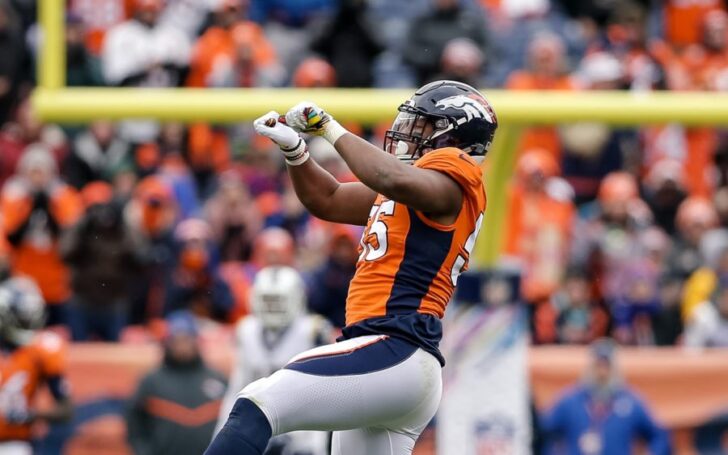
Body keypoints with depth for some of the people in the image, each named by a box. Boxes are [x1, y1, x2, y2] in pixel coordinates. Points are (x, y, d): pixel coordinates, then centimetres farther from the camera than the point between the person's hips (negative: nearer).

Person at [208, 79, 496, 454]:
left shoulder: (453, 169, -1)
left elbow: (398, 181, -25)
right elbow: (326, 200, 32)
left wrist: (331, 129, -15)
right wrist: (294, 148, 13)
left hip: (394, 353, -10)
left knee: (257, 406, -21)